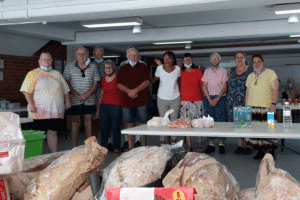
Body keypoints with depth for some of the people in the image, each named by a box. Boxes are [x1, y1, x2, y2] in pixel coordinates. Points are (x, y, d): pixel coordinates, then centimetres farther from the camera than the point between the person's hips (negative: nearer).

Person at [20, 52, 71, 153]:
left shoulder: (57, 74, 18)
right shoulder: (33, 74, 4)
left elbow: (65, 89, 21)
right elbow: (26, 91, -5)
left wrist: (67, 102, 11)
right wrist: (31, 104, -16)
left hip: (56, 111, 4)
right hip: (40, 111, -4)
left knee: (53, 133, 7)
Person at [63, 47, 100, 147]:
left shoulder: (93, 67, 7)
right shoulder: (69, 66, 3)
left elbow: (96, 84, 4)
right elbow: (67, 83, -2)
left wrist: (87, 94, -12)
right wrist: (77, 95, -13)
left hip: (89, 100, 1)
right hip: (74, 100, -1)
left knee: (88, 123, 5)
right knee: (75, 123, 2)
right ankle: (74, 148, 7)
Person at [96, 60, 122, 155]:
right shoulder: (103, 79, 14)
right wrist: (98, 108, 18)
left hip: (116, 105, -4)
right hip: (104, 105, 4)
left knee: (115, 127, -3)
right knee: (104, 127, 4)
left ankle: (117, 148, 8)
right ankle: (103, 147, 13)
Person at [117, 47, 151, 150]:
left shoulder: (143, 67, 9)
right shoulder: (122, 69, 13)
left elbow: (147, 81, -2)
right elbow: (119, 84, 4)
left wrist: (136, 90, -15)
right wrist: (128, 91, -13)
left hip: (141, 100, -1)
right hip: (126, 101, 2)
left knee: (142, 124, 0)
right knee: (129, 124, 4)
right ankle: (130, 147, 9)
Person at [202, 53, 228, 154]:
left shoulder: (223, 71, 6)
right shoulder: (207, 71, 13)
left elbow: (224, 87, 0)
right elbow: (204, 86, 7)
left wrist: (217, 99, -12)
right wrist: (209, 99, -6)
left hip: (220, 98, -2)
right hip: (208, 98, 2)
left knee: (221, 120, -6)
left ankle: (221, 144, -1)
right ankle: (211, 144, 7)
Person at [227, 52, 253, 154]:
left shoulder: (251, 70, 2)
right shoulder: (231, 71, 13)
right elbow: (228, 85, 19)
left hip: (247, 101, -3)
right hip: (234, 101, 3)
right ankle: (240, 146, 10)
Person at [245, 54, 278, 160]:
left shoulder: (270, 73, 2)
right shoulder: (250, 76, 18)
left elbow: (275, 89, -5)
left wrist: (273, 104, -15)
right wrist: (245, 107, 13)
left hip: (266, 107, -4)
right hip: (252, 107, 5)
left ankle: (272, 152, 5)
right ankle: (261, 151, 12)